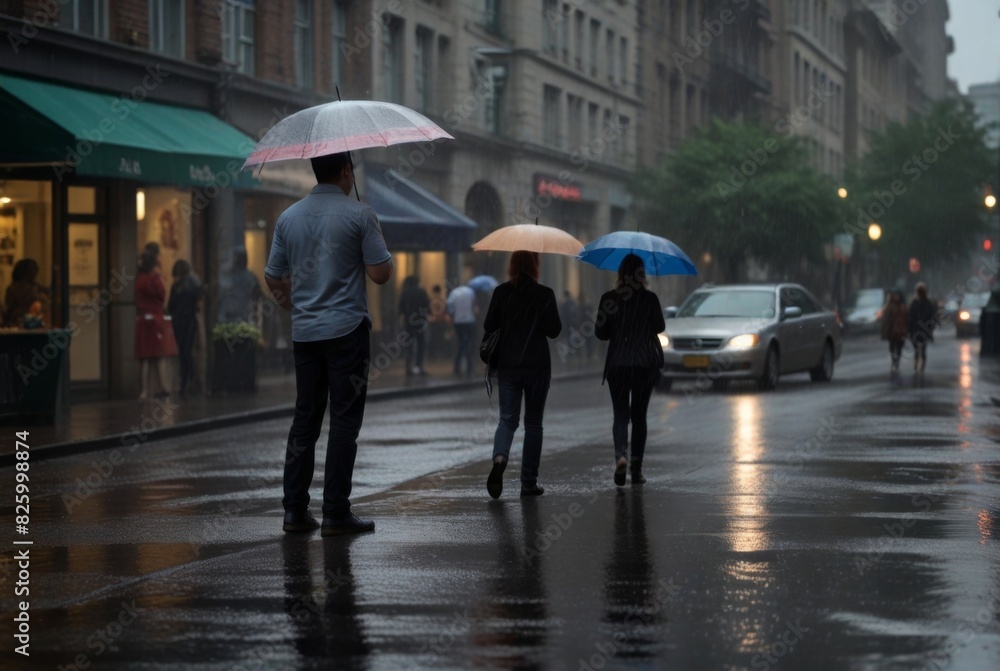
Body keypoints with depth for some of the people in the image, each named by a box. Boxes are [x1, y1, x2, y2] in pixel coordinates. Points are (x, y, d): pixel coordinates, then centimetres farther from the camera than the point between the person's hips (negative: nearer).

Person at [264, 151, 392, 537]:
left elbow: (273, 278, 11)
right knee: (344, 422, -1)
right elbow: (380, 274, -9)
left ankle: (295, 509, 8)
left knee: (305, 420, 10)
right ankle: (336, 513, -3)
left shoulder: (288, 218, 7)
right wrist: (385, 256, 11)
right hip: (347, 331, -5)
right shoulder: (359, 215, -8)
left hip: (304, 332, 5)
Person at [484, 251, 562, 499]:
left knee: (507, 419, 5)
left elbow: (488, 326, 3)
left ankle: (500, 458, -25)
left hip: (507, 365, 1)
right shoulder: (544, 294, -8)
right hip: (537, 366, -1)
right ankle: (529, 482, 9)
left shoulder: (501, 292, -2)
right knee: (533, 423, 8)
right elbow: (554, 330, -6)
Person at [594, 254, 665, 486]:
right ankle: (636, 469, 11)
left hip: (617, 364, 0)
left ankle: (621, 454, -22)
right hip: (644, 363, 0)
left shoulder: (609, 299, -4)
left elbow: (600, 332, -1)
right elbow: (659, 327, 4)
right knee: (638, 415, 10)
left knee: (620, 415, 5)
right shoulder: (650, 298, -6)